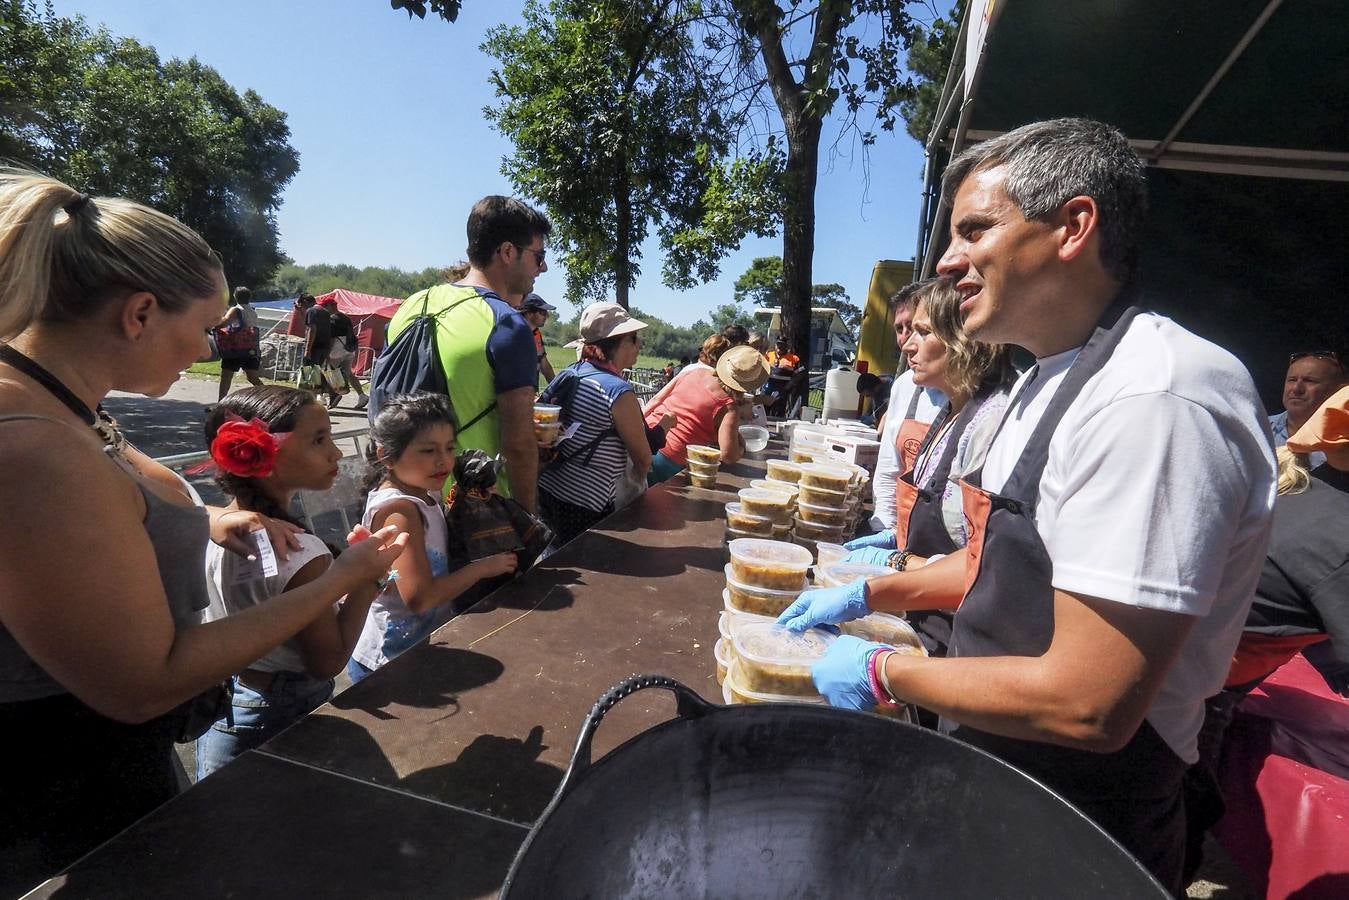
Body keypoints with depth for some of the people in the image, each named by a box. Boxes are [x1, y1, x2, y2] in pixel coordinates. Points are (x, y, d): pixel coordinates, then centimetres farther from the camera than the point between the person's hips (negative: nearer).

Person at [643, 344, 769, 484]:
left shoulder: (696, 372, 8)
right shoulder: (729, 407, -9)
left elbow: (656, 400, 13)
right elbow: (728, 455, -15)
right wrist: (741, 447, 6)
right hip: (670, 460, -5)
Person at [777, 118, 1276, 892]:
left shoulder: (1154, 400, -29)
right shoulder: (1052, 380, 4)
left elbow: (1087, 706, -30)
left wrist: (885, 672, -18)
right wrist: (870, 594, 9)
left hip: (1075, 831, -8)